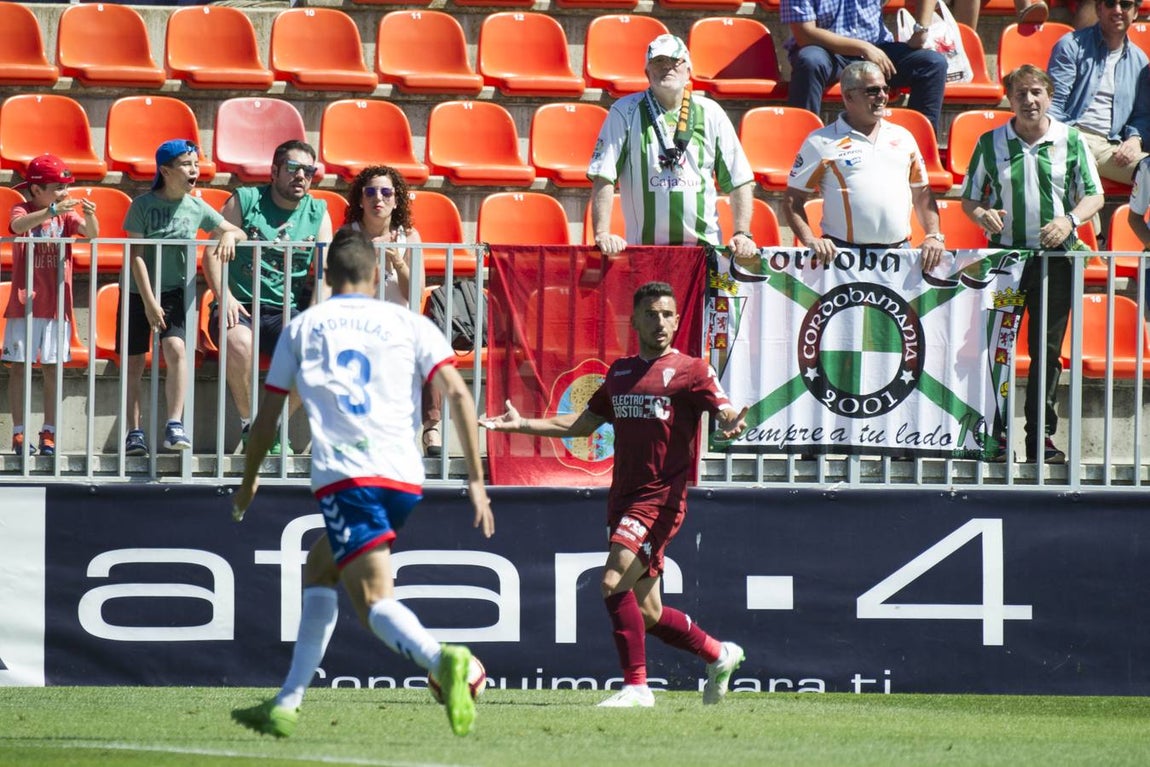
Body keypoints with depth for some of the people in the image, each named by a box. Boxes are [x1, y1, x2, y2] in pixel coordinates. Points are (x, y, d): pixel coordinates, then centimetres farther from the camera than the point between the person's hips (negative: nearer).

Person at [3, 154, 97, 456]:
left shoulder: (66, 215, 6)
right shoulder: (22, 210, -4)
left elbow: (91, 233, -9)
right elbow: (19, 225, -27)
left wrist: (89, 216, -32)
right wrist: (53, 210, -40)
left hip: (56, 304, 3)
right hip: (25, 303, -3)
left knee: (52, 368, 4)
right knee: (20, 366, -1)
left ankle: (49, 433, 9)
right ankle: (19, 433, 1)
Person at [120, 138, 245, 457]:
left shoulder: (196, 208, 2)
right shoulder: (143, 205, -8)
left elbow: (238, 233, 9)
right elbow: (136, 255, -10)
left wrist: (229, 236, -17)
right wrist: (149, 301, -15)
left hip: (173, 292, 1)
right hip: (137, 293, -1)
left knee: (176, 350, -20)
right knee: (134, 363, 2)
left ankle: (175, 426, -19)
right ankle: (134, 433, 9)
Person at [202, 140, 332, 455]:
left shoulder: (318, 213, 13)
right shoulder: (244, 201, 4)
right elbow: (213, 253, 0)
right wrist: (224, 296, -16)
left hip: (286, 312, 2)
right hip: (240, 307, -2)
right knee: (239, 341, -38)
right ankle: (249, 424, -17)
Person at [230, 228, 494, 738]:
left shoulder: (301, 329, 15)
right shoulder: (409, 324, 15)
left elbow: (267, 417, 20)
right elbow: (458, 394, 2)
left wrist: (248, 481, 36)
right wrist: (476, 480, 3)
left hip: (344, 479, -4)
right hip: (405, 481, 4)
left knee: (375, 602, -15)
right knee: (319, 568, 26)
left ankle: (443, 661, -47)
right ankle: (287, 704, 23)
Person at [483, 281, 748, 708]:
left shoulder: (690, 371, -1)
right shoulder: (620, 373, 18)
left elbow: (725, 413, -13)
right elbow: (583, 423, 28)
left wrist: (731, 424, -37)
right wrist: (521, 425, 23)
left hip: (661, 500, -7)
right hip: (623, 498, 7)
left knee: (614, 582, -23)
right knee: (646, 614, 9)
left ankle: (636, 686, -19)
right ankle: (718, 654, 32)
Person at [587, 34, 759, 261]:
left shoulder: (711, 114, 11)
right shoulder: (625, 112, 5)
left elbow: (740, 181, 12)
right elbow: (603, 178, -1)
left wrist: (742, 234, 0)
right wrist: (602, 234, -12)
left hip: (704, 245, 1)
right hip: (643, 248, -1)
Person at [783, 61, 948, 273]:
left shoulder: (902, 138, 17)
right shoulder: (821, 143, 4)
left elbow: (922, 194, 22)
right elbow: (793, 200, 3)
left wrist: (934, 237, 7)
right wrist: (810, 241, -12)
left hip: (898, 253, 4)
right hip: (844, 253, -4)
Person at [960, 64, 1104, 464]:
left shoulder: (1071, 141, 3)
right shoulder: (991, 144, 4)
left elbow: (1093, 195, 6)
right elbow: (969, 199, 9)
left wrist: (1070, 220, -14)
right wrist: (983, 215, -14)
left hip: (1055, 258, 0)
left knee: (1047, 350, 1)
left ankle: (1042, 435, 7)